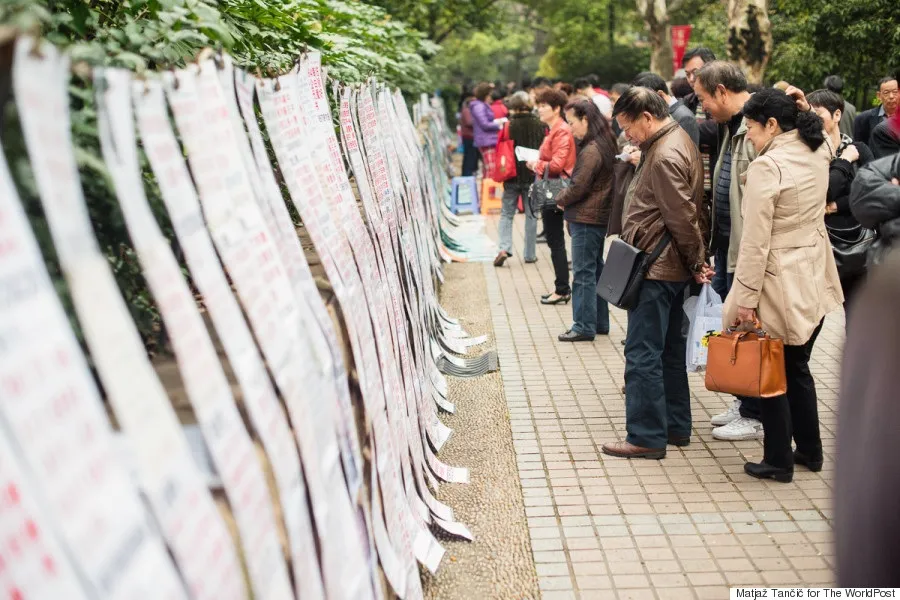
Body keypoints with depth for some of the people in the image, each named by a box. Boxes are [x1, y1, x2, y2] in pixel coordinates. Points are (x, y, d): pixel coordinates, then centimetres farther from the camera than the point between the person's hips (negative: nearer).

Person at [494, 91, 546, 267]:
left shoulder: (509, 125, -9)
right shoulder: (539, 125, -4)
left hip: (513, 175, -1)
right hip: (533, 176, 1)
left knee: (506, 213, 8)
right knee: (531, 215, 10)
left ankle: (504, 248, -11)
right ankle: (529, 254, 12)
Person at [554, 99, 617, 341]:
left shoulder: (591, 151, -19)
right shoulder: (604, 144, 11)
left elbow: (578, 187, -19)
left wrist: (561, 199, -1)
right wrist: (567, 199, 6)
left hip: (586, 219, -10)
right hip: (599, 215, 10)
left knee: (583, 273, -3)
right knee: (595, 269, 16)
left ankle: (584, 327, 2)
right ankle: (600, 322, 25)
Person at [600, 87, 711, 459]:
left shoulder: (665, 156, -20)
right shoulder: (677, 142, 14)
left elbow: (682, 219, -20)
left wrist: (696, 263, -9)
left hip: (656, 269, -11)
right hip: (671, 269, 11)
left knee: (642, 354, -5)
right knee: (669, 350, 17)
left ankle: (646, 437, 1)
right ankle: (676, 427, 26)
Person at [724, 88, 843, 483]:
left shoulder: (766, 167, -19)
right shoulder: (819, 154, 3)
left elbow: (755, 241, -20)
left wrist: (745, 297, -16)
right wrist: (796, 104, 20)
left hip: (780, 284, -8)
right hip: (815, 279, 8)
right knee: (798, 367, 20)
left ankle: (778, 462, 15)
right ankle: (810, 451, 30)